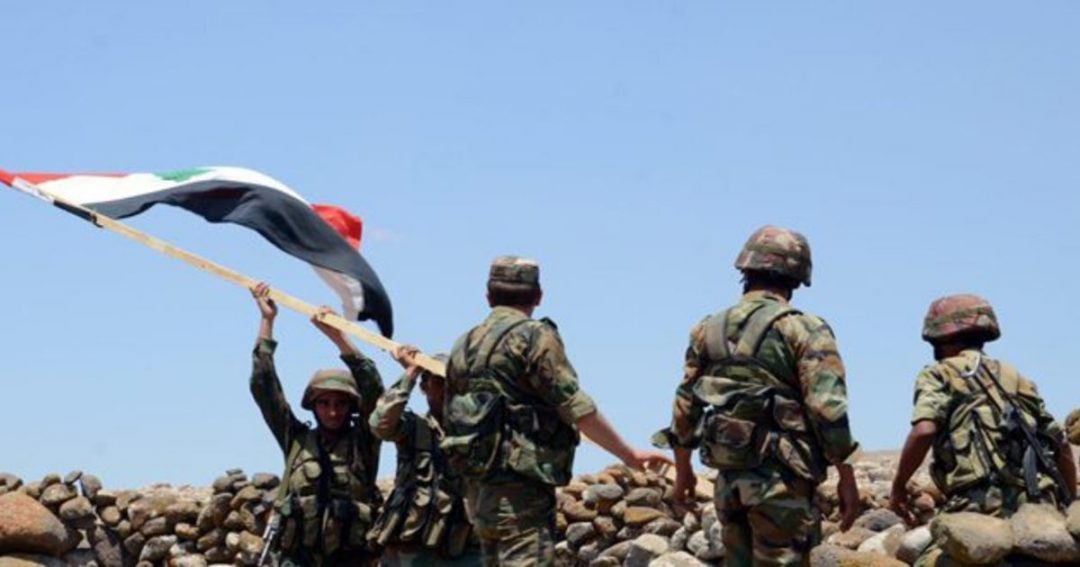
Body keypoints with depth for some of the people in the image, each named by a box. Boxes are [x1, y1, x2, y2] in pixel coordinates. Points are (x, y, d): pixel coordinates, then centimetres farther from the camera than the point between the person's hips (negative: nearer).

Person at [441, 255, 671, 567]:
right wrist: (629, 454, -4)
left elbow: (451, 419, 19)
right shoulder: (534, 336, -8)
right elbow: (576, 407, -12)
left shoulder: (465, 345, 14)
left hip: (480, 490, 8)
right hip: (519, 490, -8)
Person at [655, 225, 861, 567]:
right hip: (781, 481, -5)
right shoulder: (804, 330, -7)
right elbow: (828, 410, -14)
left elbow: (685, 405, 14)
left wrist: (683, 469, 26)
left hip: (729, 479, 5)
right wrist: (847, 479, -8)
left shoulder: (709, 331, 10)